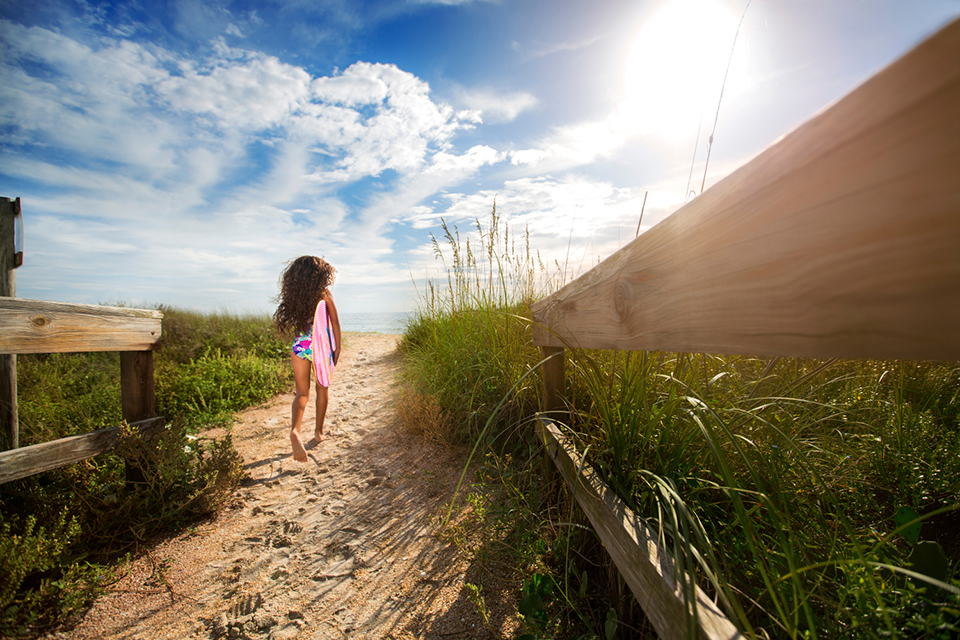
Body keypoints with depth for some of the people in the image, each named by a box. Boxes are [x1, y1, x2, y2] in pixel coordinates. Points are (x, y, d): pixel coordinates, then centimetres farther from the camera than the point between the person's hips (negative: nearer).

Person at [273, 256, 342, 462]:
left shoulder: (293, 295, 4)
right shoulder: (323, 293, -5)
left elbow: (292, 321, 10)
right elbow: (334, 321, -4)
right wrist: (337, 347, 4)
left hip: (300, 346, 2)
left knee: (302, 393, 7)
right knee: (322, 389, 15)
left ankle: (295, 430, -18)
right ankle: (318, 432, 25)